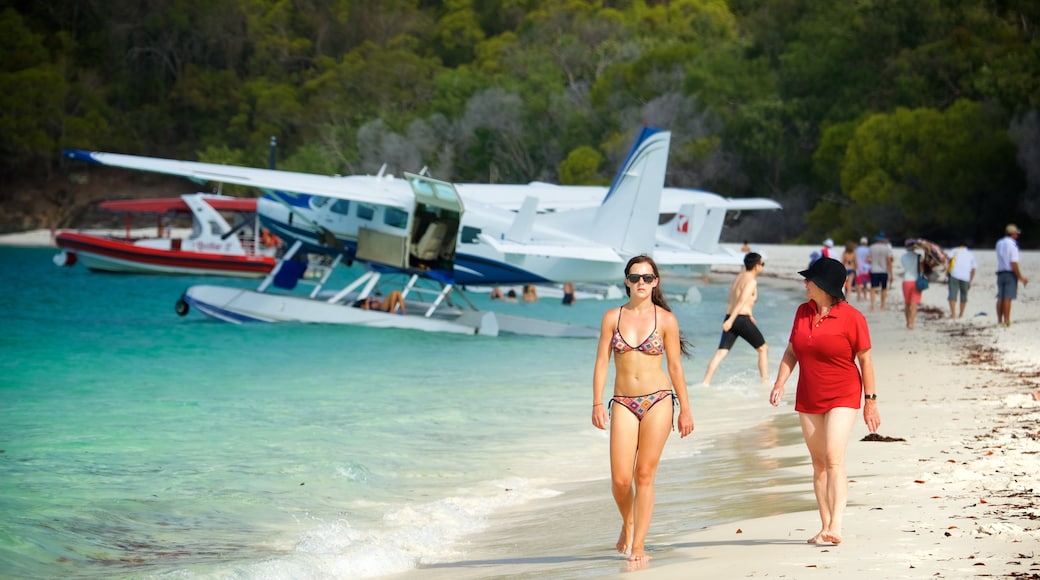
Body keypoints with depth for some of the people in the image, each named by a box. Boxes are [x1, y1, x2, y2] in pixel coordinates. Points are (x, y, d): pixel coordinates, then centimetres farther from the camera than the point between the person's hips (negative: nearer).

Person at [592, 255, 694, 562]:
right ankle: (628, 524, 26)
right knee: (621, 479, -5)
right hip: (624, 403, 1)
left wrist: (685, 409, 5)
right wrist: (597, 403, -5)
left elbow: (675, 366, 5)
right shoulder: (612, 317, 5)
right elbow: (601, 362, 4)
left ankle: (638, 544, 4)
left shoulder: (665, 319, 2)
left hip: (658, 400, -1)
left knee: (645, 475, -2)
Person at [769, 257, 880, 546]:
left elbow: (865, 360, -4)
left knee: (834, 458, -19)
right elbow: (791, 351, 14)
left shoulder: (851, 317, -9)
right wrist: (780, 383, 0)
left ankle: (836, 525, -25)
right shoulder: (803, 312, 8)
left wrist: (870, 400, -4)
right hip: (808, 399, 6)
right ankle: (825, 527, 13)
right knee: (818, 463, 8)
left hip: (842, 397, -6)